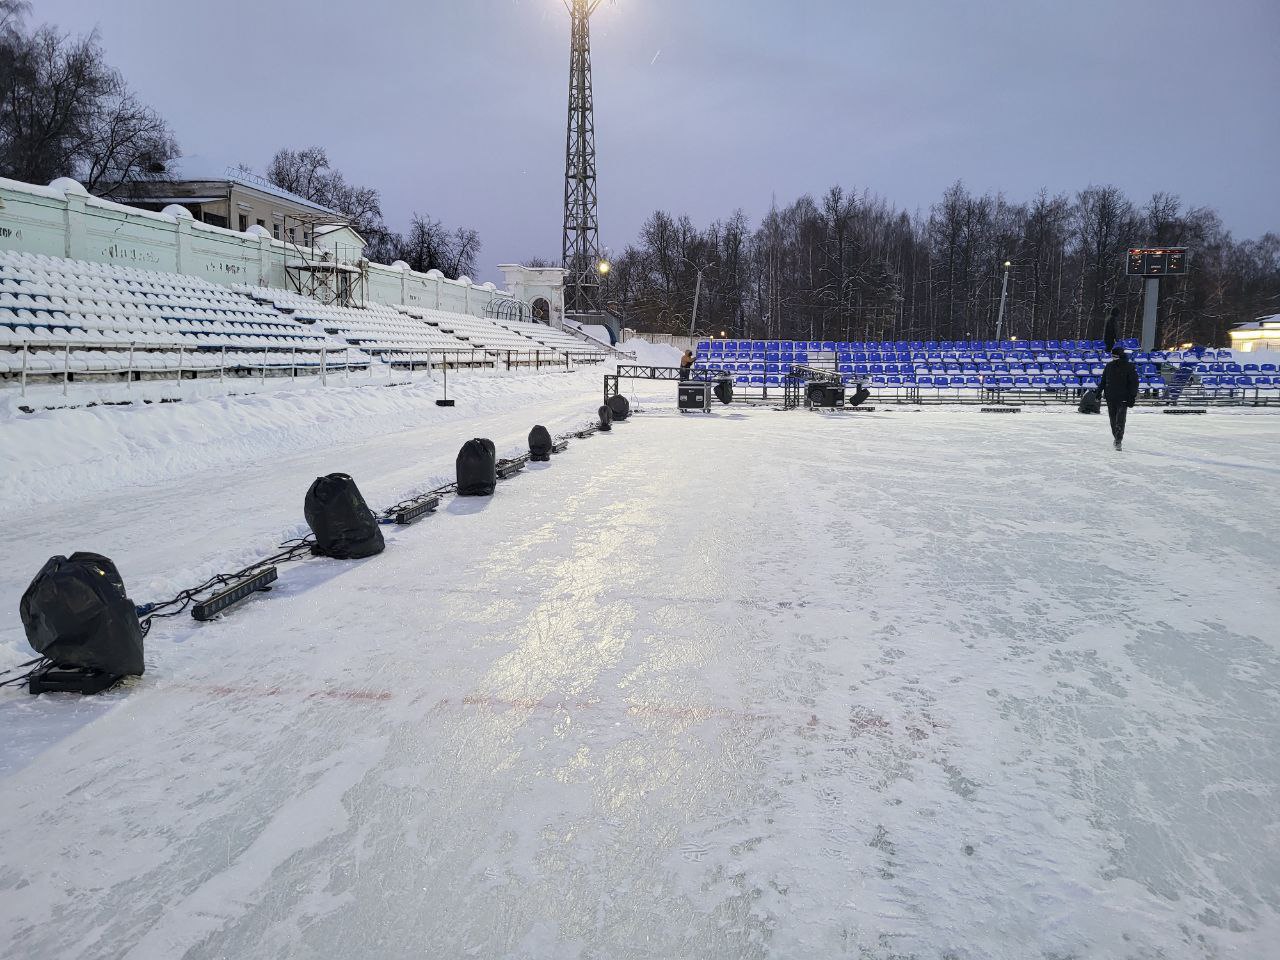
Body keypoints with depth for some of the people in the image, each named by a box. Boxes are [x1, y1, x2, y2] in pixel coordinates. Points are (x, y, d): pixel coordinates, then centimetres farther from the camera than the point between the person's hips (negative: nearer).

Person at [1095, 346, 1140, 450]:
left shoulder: (1130, 367, -6)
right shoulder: (1109, 366, 8)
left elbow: (1134, 383, -6)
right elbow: (1103, 380, 19)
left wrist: (1132, 397, -11)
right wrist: (1099, 392, 16)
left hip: (1123, 398, -5)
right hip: (1110, 398, 5)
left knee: (1120, 420, -12)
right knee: (1113, 420, 10)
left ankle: (1118, 441, -14)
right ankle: (1117, 438, 24)